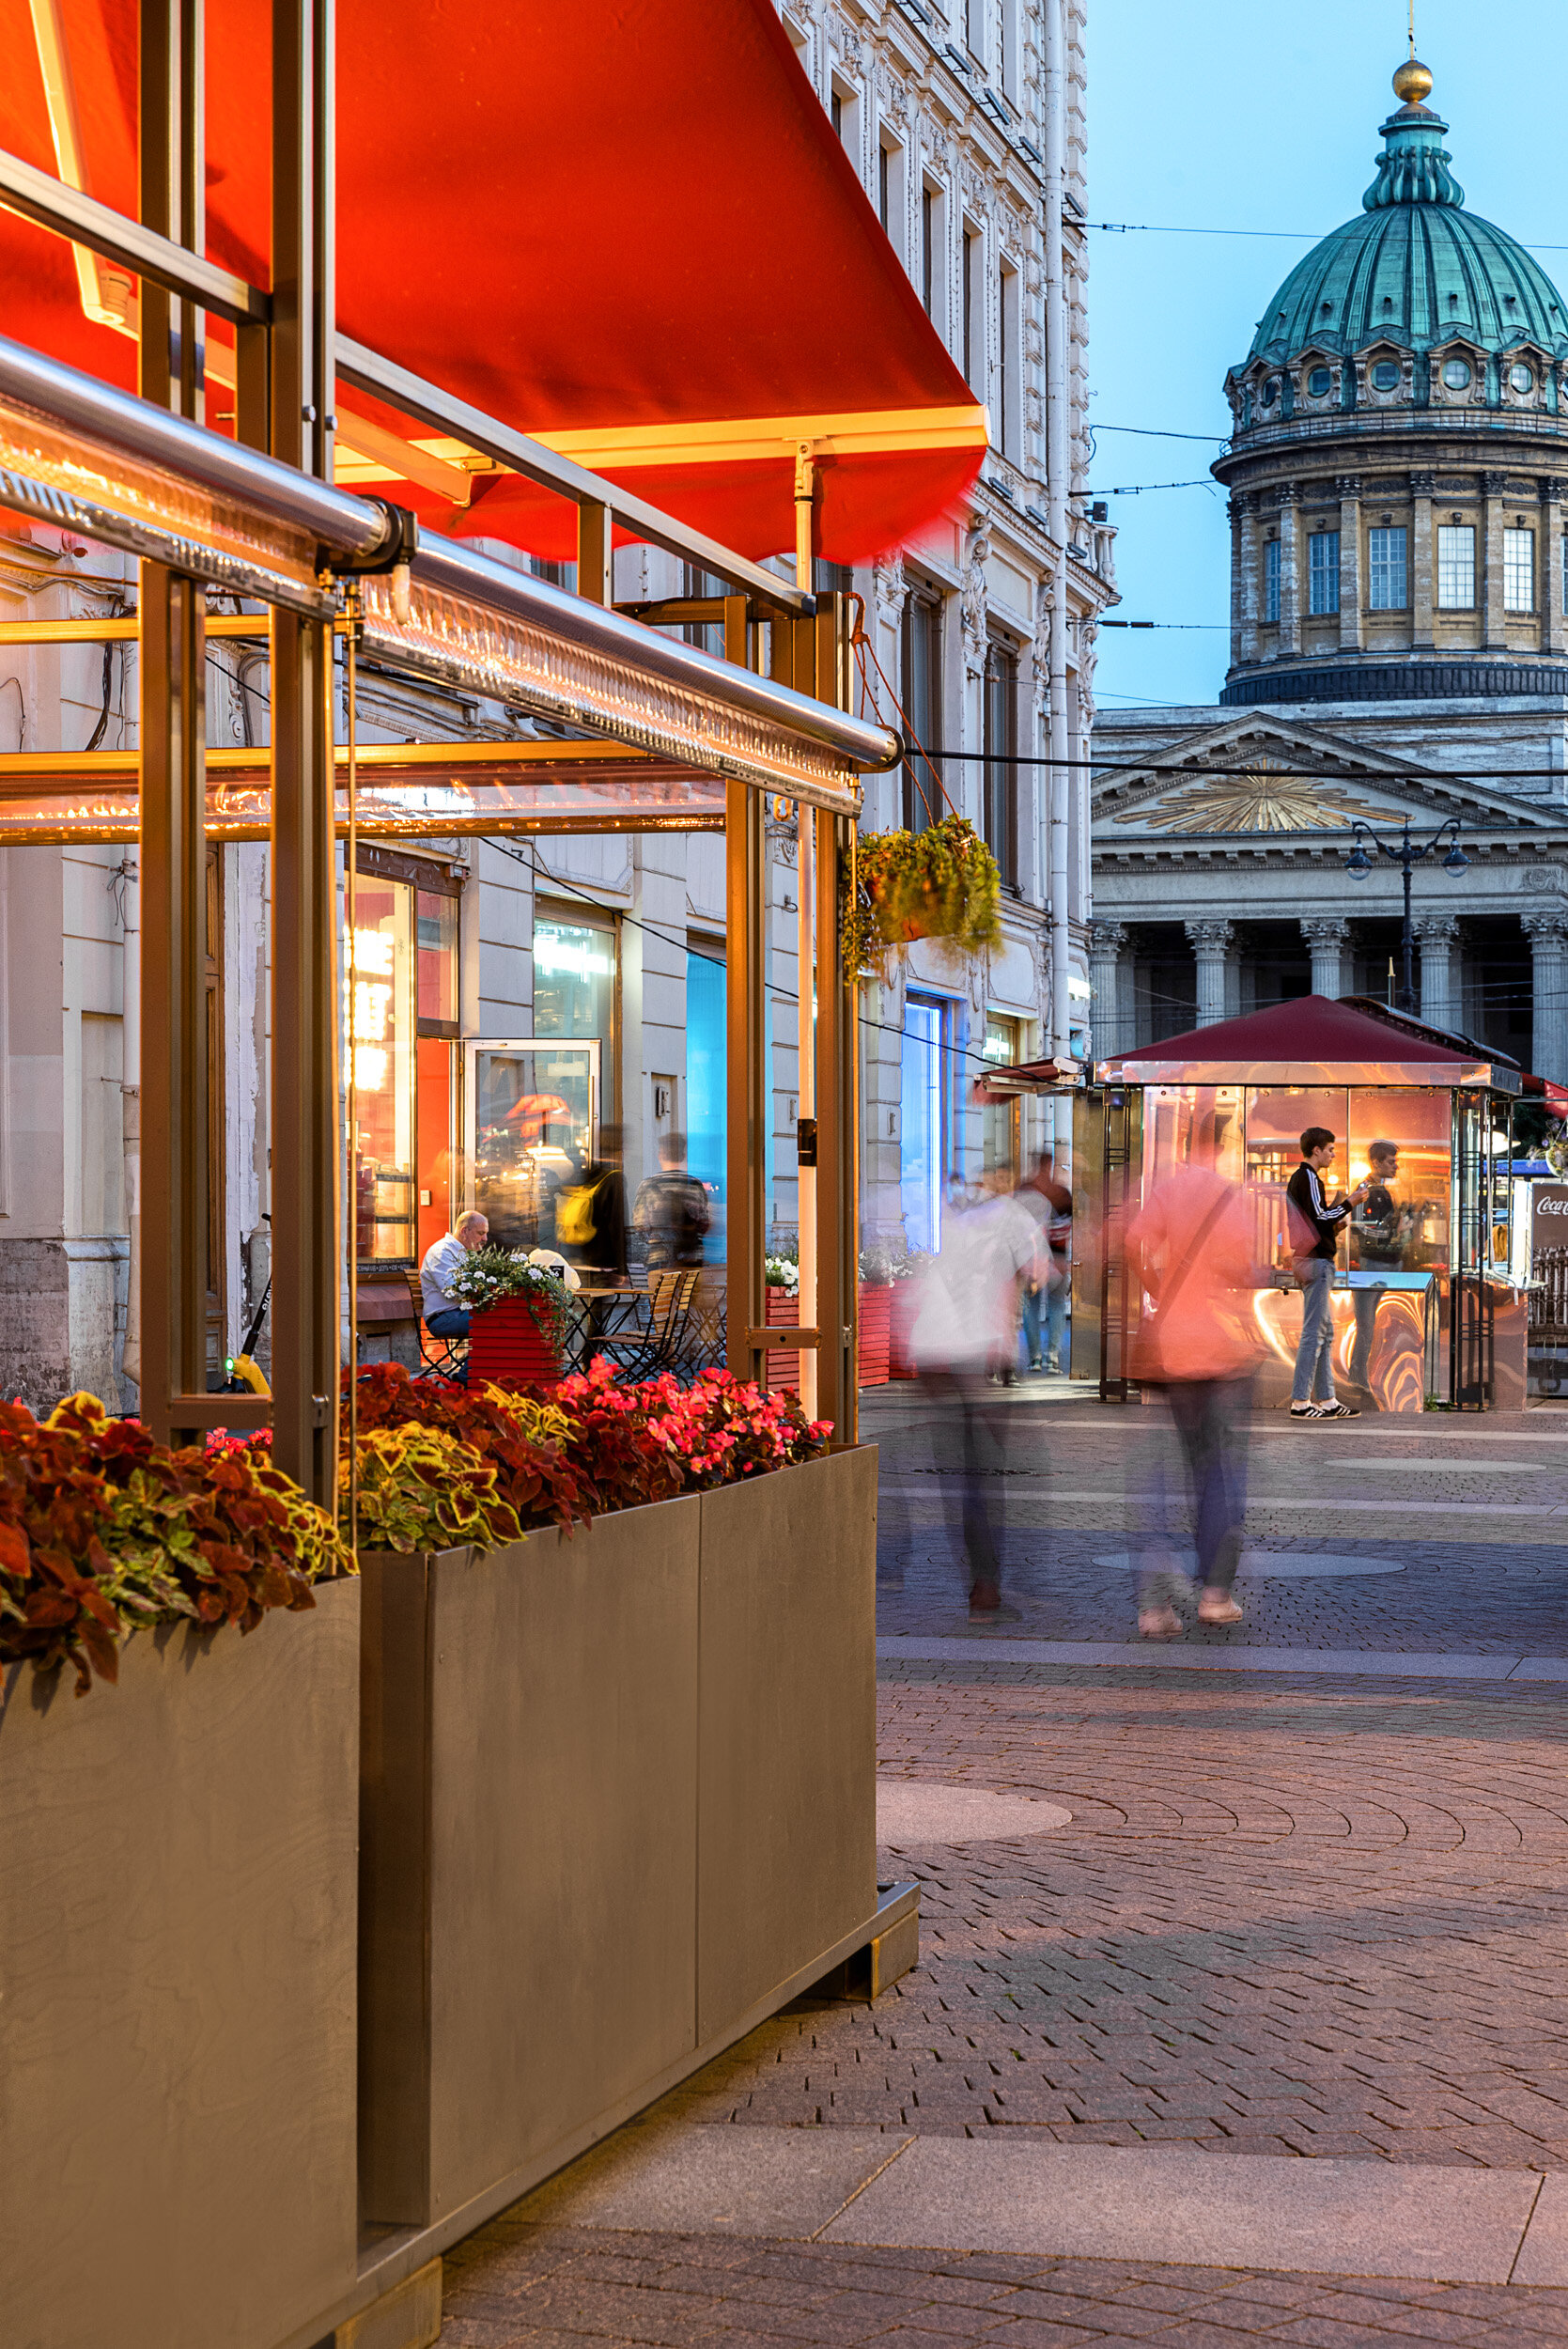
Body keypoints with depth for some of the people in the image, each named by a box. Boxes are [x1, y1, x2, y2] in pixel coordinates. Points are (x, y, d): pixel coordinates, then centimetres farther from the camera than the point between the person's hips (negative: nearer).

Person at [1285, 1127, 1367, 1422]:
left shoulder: (1298, 1178, 19)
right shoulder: (1309, 1178, -12)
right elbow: (1319, 1219, -18)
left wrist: (1335, 1207, 17)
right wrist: (1350, 1203, -10)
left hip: (1311, 1261, 11)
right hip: (1317, 1262, -11)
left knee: (1325, 1332, 13)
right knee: (1314, 1332, -9)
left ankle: (1326, 1399, 15)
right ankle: (1300, 1402, -9)